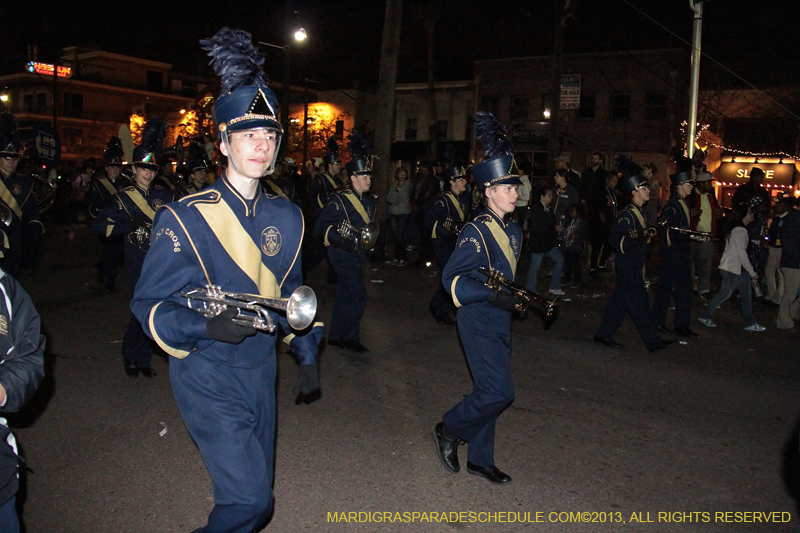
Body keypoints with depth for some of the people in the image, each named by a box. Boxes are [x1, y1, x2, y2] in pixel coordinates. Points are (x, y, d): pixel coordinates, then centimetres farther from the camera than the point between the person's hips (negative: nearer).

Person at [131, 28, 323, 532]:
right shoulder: (184, 219, -13)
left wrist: (307, 355, 11)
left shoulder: (287, 216, 5)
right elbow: (149, 304, -12)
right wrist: (208, 326, -30)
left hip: (261, 369, 6)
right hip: (208, 375, -6)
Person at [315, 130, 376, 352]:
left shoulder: (368, 202, 12)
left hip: (358, 254, 8)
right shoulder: (339, 200, -13)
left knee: (344, 295, 12)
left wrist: (369, 239, 8)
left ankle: (335, 336, 21)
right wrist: (343, 240, -25)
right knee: (358, 294, -11)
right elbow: (321, 228, -15)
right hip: (343, 254, -8)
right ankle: (350, 337, 0)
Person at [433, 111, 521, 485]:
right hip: (478, 323, -8)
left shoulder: (513, 230, 12)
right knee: (498, 391, -11)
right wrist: (493, 296, -27)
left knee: (490, 391, 13)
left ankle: (480, 460, 26)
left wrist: (521, 298, 10)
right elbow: (451, 278, -19)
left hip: (501, 323, 9)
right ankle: (449, 430, 11)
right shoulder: (475, 233, -15)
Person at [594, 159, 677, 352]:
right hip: (627, 265, -10)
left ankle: (604, 335, 21)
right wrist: (639, 238, -29)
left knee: (620, 300, 13)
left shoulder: (642, 213, 12)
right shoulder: (626, 215, -18)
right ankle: (653, 341, 2)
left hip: (634, 265, 10)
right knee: (639, 302, -4)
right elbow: (616, 240, -21)